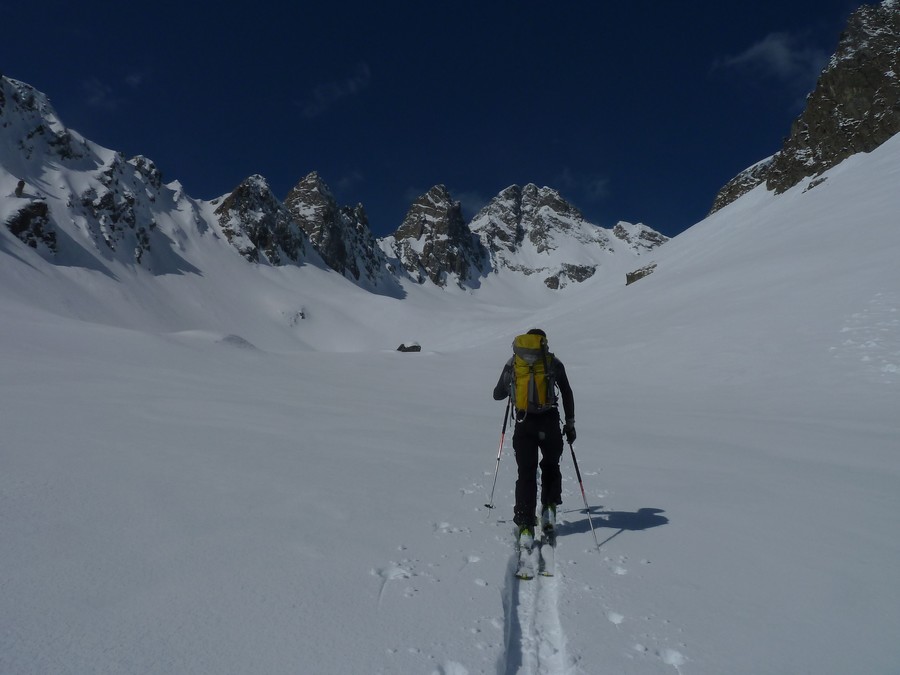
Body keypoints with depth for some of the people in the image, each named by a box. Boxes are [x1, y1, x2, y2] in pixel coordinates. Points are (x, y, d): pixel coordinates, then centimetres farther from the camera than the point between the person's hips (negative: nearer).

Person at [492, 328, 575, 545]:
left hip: (524, 423, 1)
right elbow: (567, 395, 5)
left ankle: (525, 526, 0)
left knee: (526, 473, 6)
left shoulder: (512, 363, 10)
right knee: (551, 466, 24)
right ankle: (549, 507, 12)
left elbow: (497, 395, 16)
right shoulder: (554, 362, 8)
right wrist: (570, 424, 11)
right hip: (550, 421, 0)